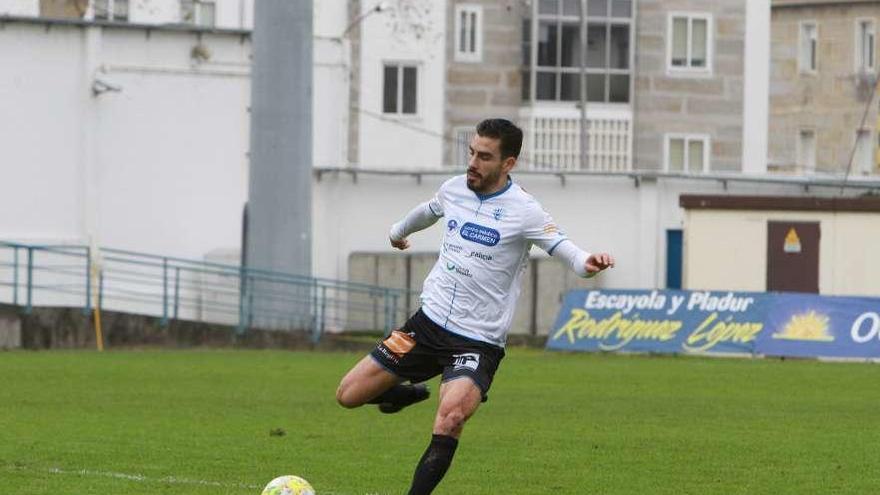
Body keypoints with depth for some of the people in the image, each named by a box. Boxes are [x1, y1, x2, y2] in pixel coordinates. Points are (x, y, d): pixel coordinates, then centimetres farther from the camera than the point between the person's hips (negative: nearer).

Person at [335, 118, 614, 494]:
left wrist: (588, 263, -42)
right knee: (349, 394, 3)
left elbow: (564, 249, -18)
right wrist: (399, 230, 48)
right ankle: (407, 393, 34)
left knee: (449, 420, -31)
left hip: (478, 341, -5)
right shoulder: (454, 189, 5)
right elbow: (429, 211, 28)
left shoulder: (523, 210, -11)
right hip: (429, 321, 6)